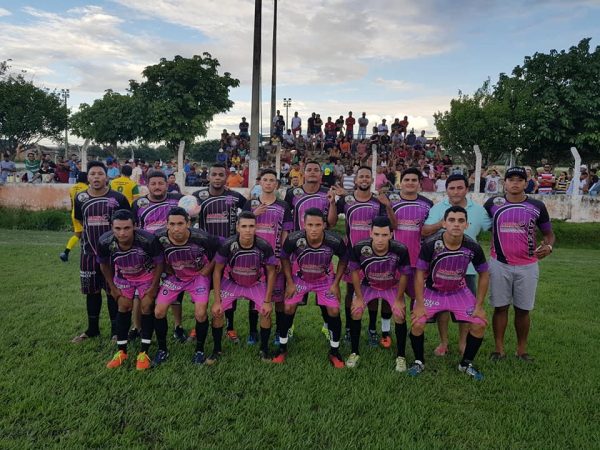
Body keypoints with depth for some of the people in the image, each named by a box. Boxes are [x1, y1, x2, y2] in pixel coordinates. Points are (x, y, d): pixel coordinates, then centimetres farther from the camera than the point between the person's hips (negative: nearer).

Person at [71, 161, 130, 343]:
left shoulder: (118, 198, -7)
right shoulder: (80, 198, 4)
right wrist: (88, 237, 15)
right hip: (89, 253, 4)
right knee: (92, 291, 15)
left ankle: (116, 330, 15)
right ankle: (92, 329, 30)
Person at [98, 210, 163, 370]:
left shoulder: (148, 240, -39)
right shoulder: (105, 242, -31)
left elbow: (159, 263, -19)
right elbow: (104, 265, -7)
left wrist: (154, 286, -15)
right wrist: (112, 287, -3)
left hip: (147, 275, -2)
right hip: (123, 277, 2)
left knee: (147, 306, -7)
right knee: (124, 307, 3)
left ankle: (144, 352, 3)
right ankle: (121, 351, 16)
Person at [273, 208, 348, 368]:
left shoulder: (335, 241, -32)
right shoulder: (294, 239, -33)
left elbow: (343, 259, -9)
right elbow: (285, 258, -10)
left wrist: (336, 283, -10)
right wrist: (290, 282, -10)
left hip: (325, 279, 0)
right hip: (300, 278, 0)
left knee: (334, 312, -7)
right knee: (288, 309, -4)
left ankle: (334, 351, 14)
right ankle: (282, 347, 19)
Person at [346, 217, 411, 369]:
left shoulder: (400, 250, -32)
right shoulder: (359, 248, -31)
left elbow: (404, 275, -14)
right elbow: (355, 272, -13)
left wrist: (399, 299, -9)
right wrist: (359, 297, -9)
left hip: (392, 287, -1)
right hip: (368, 285, 1)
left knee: (399, 315, -14)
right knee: (355, 312, -12)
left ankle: (401, 356, 7)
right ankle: (354, 353, 7)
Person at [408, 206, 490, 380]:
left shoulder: (473, 247, -17)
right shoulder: (430, 244, -24)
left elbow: (484, 275, -2)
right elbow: (420, 273, -15)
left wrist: (479, 305, -3)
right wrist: (419, 304, -17)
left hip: (459, 292, 2)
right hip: (431, 291, -2)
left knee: (480, 324, -8)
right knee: (417, 324, -18)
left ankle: (466, 364, 17)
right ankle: (419, 362, 10)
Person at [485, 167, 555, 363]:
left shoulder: (537, 206, 2)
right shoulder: (493, 203, 1)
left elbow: (548, 232, 10)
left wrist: (548, 246, -12)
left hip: (527, 266, 1)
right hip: (499, 265, 0)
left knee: (523, 309, 8)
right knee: (500, 307, 7)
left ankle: (522, 349, 22)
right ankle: (499, 348, 17)